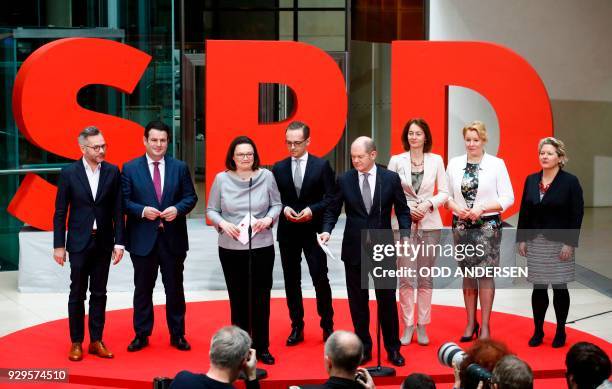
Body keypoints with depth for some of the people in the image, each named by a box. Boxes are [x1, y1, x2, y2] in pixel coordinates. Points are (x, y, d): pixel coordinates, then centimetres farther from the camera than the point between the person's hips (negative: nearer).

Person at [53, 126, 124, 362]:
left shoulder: (112, 172, 1)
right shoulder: (69, 173, -4)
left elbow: (117, 210, 2)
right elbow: (60, 212, -1)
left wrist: (119, 242, -2)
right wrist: (59, 245, -3)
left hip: (103, 242, 2)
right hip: (79, 242, -2)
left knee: (99, 293, 8)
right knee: (77, 294, 4)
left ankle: (96, 341, 16)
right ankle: (76, 342, 13)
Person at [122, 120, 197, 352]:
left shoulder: (180, 167, 4)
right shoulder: (130, 168, 0)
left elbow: (191, 197, 4)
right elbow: (124, 201, -2)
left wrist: (178, 209, -15)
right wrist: (142, 210, -18)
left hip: (173, 238, 1)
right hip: (143, 238, -1)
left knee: (174, 288, 9)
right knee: (143, 289, 9)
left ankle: (177, 335, 20)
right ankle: (141, 335, 20)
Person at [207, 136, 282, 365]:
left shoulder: (266, 176, -2)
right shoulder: (222, 179, -2)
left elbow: (276, 204, 7)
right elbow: (211, 210, 4)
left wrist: (269, 219, -12)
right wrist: (223, 223, -14)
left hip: (262, 247, 0)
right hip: (231, 249, 0)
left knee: (261, 298, 4)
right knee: (238, 299, 9)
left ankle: (262, 348, 16)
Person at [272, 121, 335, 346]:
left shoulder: (321, 165, -1)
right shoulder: (278, 168, 5)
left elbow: (330, 198, -3)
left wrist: (312, 209, -17)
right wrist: (284, 209, -13)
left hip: (313, 231, -3)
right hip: (287, 232, 3)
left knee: (320, 278, -3)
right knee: (291, 280, 8)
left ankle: (327, 326, 12)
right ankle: (297, 327, 18)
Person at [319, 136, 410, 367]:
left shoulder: (391, 178, -2)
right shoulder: (344, 180, 0)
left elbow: (402, 210, 2)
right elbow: (332, 210, 5)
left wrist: (405, 236, -11)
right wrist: (327, 230, -13)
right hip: (354, 249, 1)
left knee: (387, 299, 5)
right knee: (358, 301, 8)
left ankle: (393, 348, 18)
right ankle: (363, 348, 20)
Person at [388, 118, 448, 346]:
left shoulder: (436, 160, 3)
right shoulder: (396, 161, 1)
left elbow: (444, 192, 4)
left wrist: (429, 203, -12)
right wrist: (406, 208, -11)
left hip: (430, 224, 1)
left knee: (426, 277, 5)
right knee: (406, 278, -3)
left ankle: (422, 326, 14)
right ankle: (408, 326, 7)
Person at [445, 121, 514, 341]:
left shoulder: (496, 164, -2)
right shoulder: (454, 164, 7)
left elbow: (507, 198, -4)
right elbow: (446, 194, 10)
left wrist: (481, 208, -14)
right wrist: (456, 207, -10)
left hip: (487, 226, -3)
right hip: (461, 226, 3)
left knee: (485, 274, -4)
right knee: (467, 275, 9)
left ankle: (485, 325, 4)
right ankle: (471, 323, 19)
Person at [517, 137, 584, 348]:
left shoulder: (570, 181, -7)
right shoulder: (531, 180, 7)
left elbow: (577, 214, -9)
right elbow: (524, 211, 9)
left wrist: (570, 243, -13)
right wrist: (522, 239, 5)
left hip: (559, 243, -3)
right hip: (535, 242, 4)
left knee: (559, 287, 5)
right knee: (538, 288, 6)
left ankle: (560, 331, 17)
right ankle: (538, 330, 16)